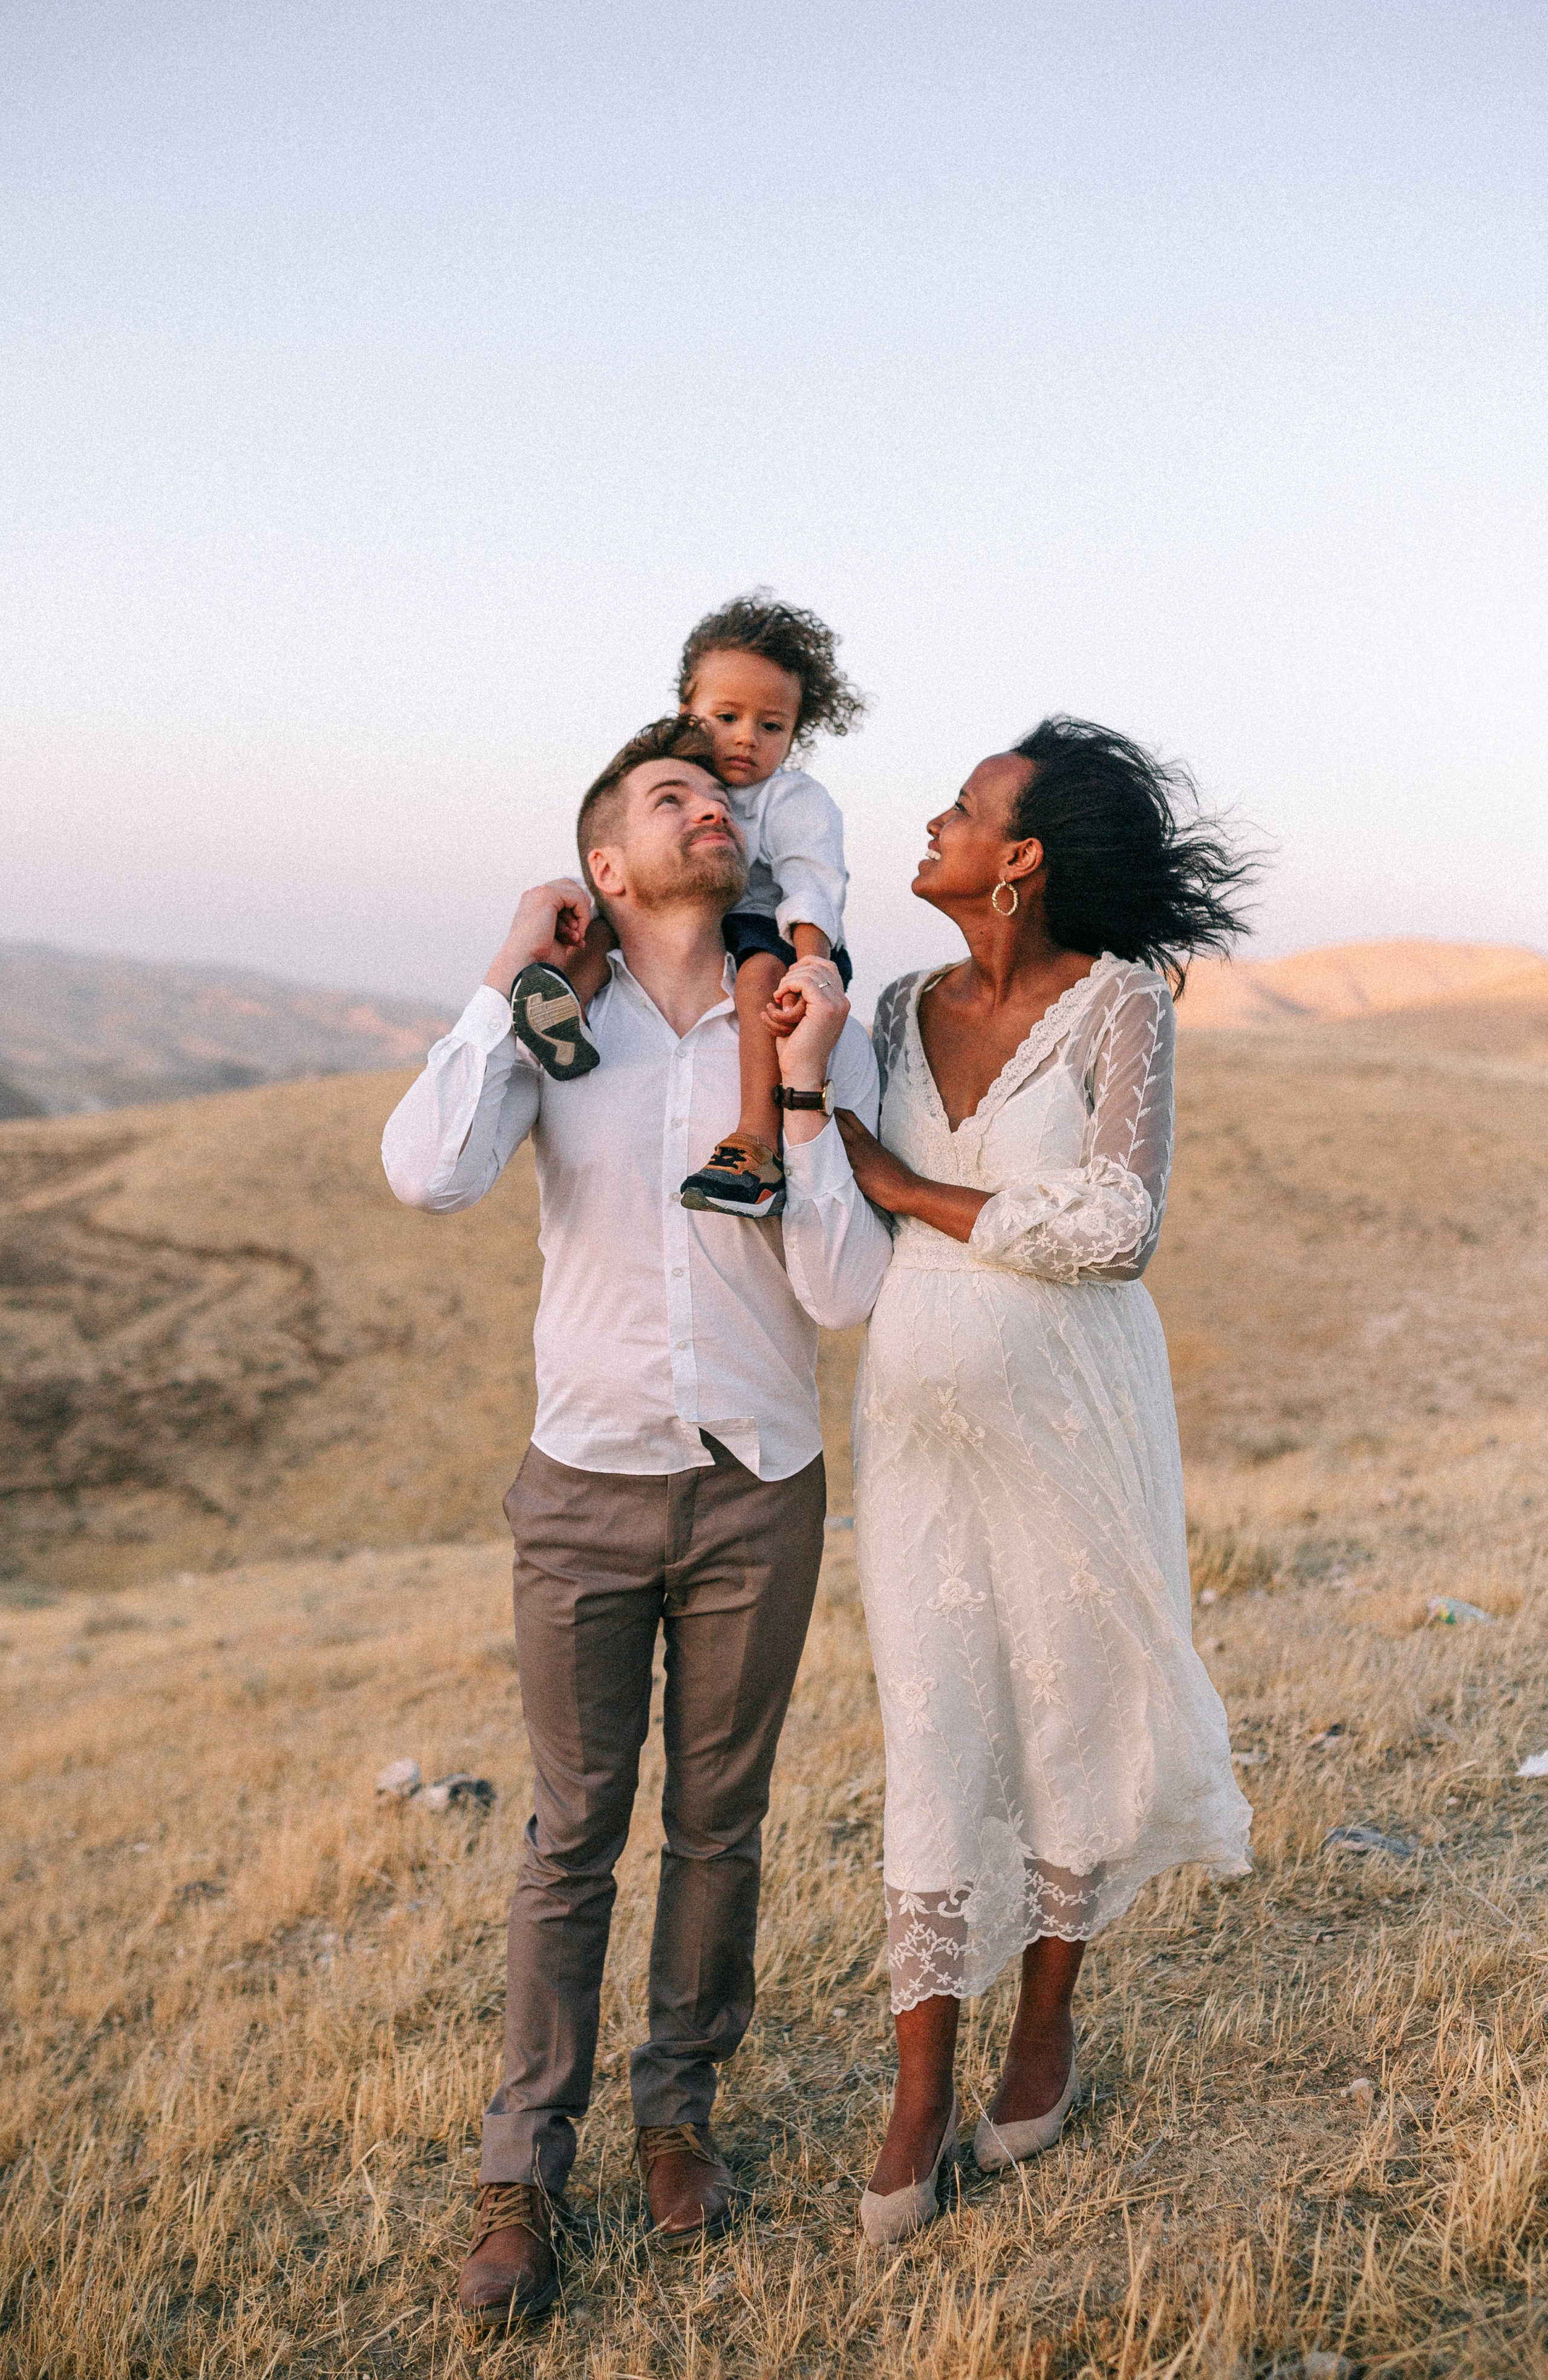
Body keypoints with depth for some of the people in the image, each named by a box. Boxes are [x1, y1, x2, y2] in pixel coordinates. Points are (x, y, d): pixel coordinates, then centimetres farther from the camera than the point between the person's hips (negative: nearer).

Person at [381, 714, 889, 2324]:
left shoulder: (814, 1037, -3)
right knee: (572, 1838, 8)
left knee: (717, 1827, 13)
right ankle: (522, 2174, 23)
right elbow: (428, 1175, -24)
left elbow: (846, 1293, -9)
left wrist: (802, 1088, -16)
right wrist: (508, 975, -15)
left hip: (758, 1494, 1)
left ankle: (679, 2112, 34)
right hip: (588, 1493, -1)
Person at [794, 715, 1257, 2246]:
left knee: (1069, 1715, 12)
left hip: (1068, 1416, -3)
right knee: (932, 1742, 5)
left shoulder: (1119, 1001, -10)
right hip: (917, 1417, 4)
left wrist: (903, 1187, -14)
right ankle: (921, 2095, 17)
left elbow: (1114, 1231, -19)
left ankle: (1047, 2022, 34)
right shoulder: (902, 1014, 6)